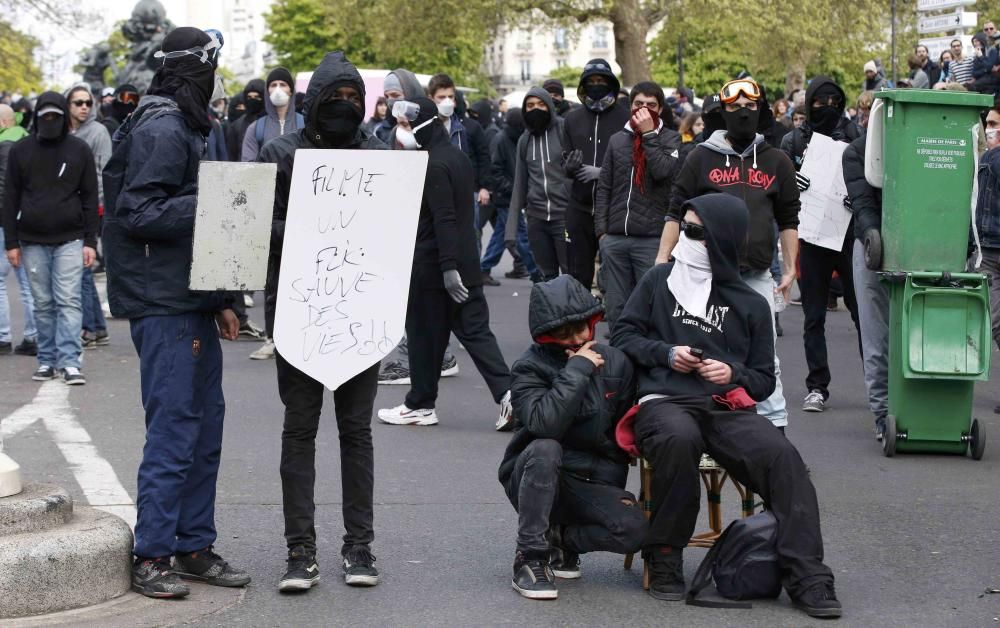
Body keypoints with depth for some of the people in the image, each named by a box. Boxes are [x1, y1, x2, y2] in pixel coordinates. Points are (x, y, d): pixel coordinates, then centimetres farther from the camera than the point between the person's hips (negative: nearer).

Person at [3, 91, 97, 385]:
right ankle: (48, 361, 12)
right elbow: (10, 199, 8)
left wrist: (90, 241, -1)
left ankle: (70, 362, -11)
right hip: (32, 242, 2)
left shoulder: (79, 150, 4)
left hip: (70, 239, -1)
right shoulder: (20, 151, 6)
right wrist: (11, 242, 2)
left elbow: (90, 198, 5)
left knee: (68, 301, -8)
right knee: (43, 304, 6)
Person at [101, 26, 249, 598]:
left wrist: (220, 300, 16)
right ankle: (152, 556, -2)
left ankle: (194, 545, 19)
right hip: (165, 308, -10)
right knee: (174, 430, -8)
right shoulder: (162, 131, -13)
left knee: (206, 425, 11)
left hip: (193, 305, 10)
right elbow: (136, 212, -20)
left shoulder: (185, 128, 19)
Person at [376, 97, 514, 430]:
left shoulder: (434, 165, -16)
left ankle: (420, 405, 14)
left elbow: (444, 218, -22)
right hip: (466, 262, 9)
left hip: (432, 265, -8)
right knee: (474, 329, 6)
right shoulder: (458, 157, 12)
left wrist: (448, 267, -23)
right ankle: (506, 392, -6)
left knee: (425, 335, 4)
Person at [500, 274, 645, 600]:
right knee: (544, 449, -37)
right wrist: (577, 369, -26)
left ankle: (561, 538, 3)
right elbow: (545, 424, -29)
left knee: (633, 530, -27)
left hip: (592, 484, 3)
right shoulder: (530, 368, -10)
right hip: (536, 478, -3)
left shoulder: (615, 362, 2)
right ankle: (530, 558, -26)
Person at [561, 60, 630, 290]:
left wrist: (603, 172, -17)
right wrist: (570, 166, -10)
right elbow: (564, 162, 13)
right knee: (577, 274, 8)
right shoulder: (573, 119, 11)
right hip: (579, 208, 4)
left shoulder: (625, 118, -3)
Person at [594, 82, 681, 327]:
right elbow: (604, 187, 14)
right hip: (615, 239, 4)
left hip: (651, 239, -3)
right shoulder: (617, 140, 14)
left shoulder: (670, 139, 5)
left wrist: (648, 134, -10)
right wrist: (601, 229, 6)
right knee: (616, 307, 7)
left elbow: (663, 171, -14)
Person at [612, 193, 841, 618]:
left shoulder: (750, 304, 18)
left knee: (782, 456, -28)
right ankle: (664, 558, -23)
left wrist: (734, 373, -2)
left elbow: (764, 379, 20)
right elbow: (622, 336, 16)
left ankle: (806, 576, -28)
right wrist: (666, 353, -2)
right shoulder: (659, 281, 16)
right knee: (678, 439, -39)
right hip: (665, 401, -2)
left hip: (728, 407, 2)